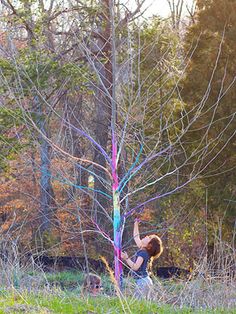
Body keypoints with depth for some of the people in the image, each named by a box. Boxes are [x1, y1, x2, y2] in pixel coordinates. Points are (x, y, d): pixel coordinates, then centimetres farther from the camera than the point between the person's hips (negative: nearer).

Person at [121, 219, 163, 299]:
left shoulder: (143, 253, -14)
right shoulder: (142, 250, 11)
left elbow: (135, 267, -22)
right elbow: (136, 238, 27)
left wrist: (127, 258, -24)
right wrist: (136, 224, 30)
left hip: (142, 281, -10)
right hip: (146, 281, 10)